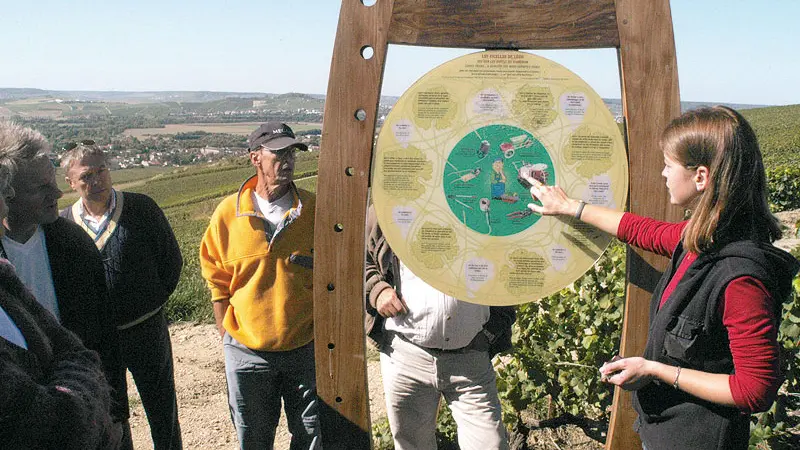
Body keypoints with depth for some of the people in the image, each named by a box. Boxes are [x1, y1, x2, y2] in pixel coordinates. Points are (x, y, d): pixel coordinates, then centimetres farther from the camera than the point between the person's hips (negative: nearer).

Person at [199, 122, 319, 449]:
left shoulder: (314, 209, -5)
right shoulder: (228, 213, -5)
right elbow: (218, 280, 4)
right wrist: (227, 338, 3)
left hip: (306, 348, 0)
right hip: (247, 352, 1)